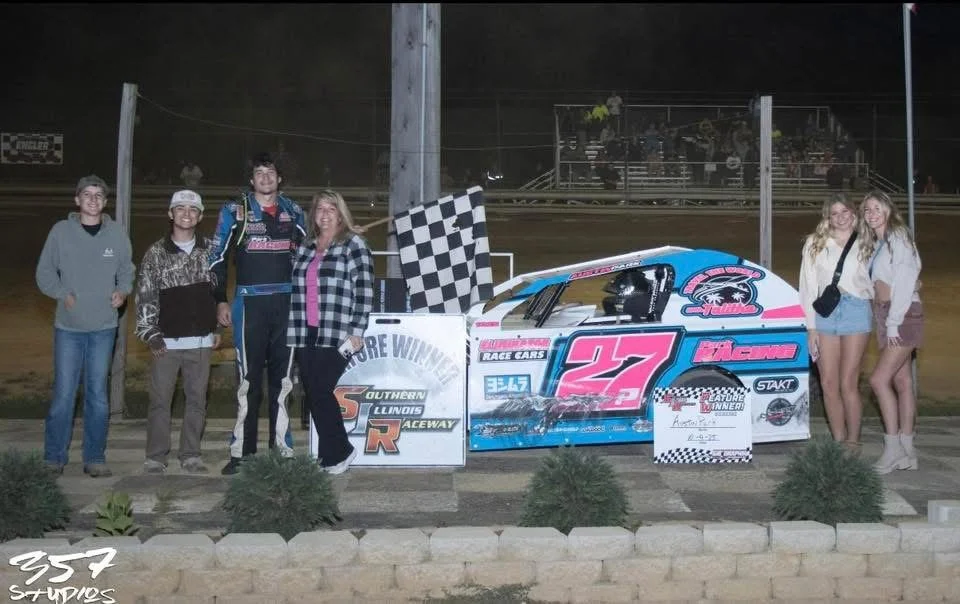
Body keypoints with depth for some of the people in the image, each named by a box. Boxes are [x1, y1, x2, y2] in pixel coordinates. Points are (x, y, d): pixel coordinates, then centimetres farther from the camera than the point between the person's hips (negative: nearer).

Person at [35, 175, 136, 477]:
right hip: (68, 327, -1)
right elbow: (44, 272, 4)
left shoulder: (117, 234, 3)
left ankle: (95, 458, 15)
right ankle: (54, 457, 12)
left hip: (103, 327, 1)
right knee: (63, 392, -1)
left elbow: (127, 271, 11)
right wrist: (63, 293, -11)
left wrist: (122, 291, -8)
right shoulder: (61, 231, -1)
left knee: (98, 393, 7)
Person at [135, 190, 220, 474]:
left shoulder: (209, 249, 6)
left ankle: (190, 455, 17)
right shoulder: (156, 252, -1)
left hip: (201, 340, 2)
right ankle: (156, 457, 13)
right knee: (160, 400, 3)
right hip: (167, 341, -2)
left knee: (197, 400, 7)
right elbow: (145, 295, -2)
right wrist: (151, 334, -8)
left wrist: (217, 328, 10)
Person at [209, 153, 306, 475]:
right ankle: (242, 452, 3)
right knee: (248, 379, -3)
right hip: (249, 303, -3)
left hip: (287, 302, 3)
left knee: (283, 378, 7)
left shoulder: (293, 211, 12)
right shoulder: (234, 210, 3)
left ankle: (282, 448, 14)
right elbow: (217, 256, 5)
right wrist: (220, 301, 0)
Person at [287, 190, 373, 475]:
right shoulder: (305, 248, 16)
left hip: (336, 336, -6)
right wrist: (294, 329, 14)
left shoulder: (353, 245, -2)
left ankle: (337, 452, 8)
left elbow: (364, 290, -7)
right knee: (312, 395, 6)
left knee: (321, 392, -10)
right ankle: (331, 453, 17)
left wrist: (356, 331, -12)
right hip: (306, 334, 6)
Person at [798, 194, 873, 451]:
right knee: (828, 384, 2)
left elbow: (876, 281, 13)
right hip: (825, 313, 2)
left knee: (848, 384, -5)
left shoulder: (865, 244, 10)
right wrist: (811, 327, 0)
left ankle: (853, 441, 6)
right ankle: (838, 441, 12)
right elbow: (807, 286, 5)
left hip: (856, 311, -1)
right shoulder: (815, 243, 9)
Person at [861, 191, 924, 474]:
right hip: (885, 317, 8)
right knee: (901, 381, 8)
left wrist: (893, 322, -19)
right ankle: (907, 452, 11)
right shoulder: (876, 244, 16)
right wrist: (887, 322, 6)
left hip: (903, 315, -8)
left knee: (879, 379, -14)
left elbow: (905, 280, -17)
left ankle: (893, 447, -8)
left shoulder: (898, 236, -10)